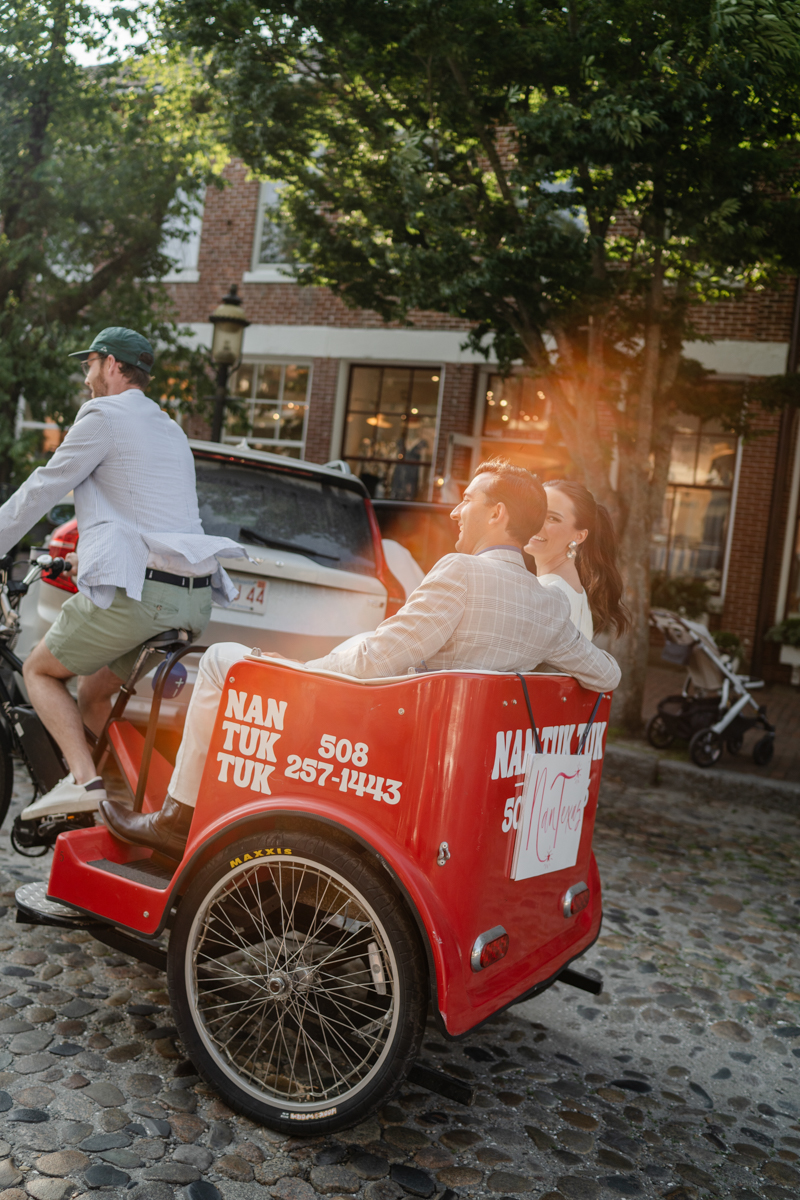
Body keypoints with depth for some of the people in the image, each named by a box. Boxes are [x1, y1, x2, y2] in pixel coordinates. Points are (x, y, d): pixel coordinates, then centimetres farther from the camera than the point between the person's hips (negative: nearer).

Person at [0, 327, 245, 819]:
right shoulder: (172, 431, 25)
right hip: (196, 599, 8)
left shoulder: (105, 415, -1)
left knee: (41, 671, 12)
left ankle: (84, 779, -6)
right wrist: (90, 553, 48)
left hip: (137, 590, -8)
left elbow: (42, 491, 1)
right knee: (93, 694, 23)